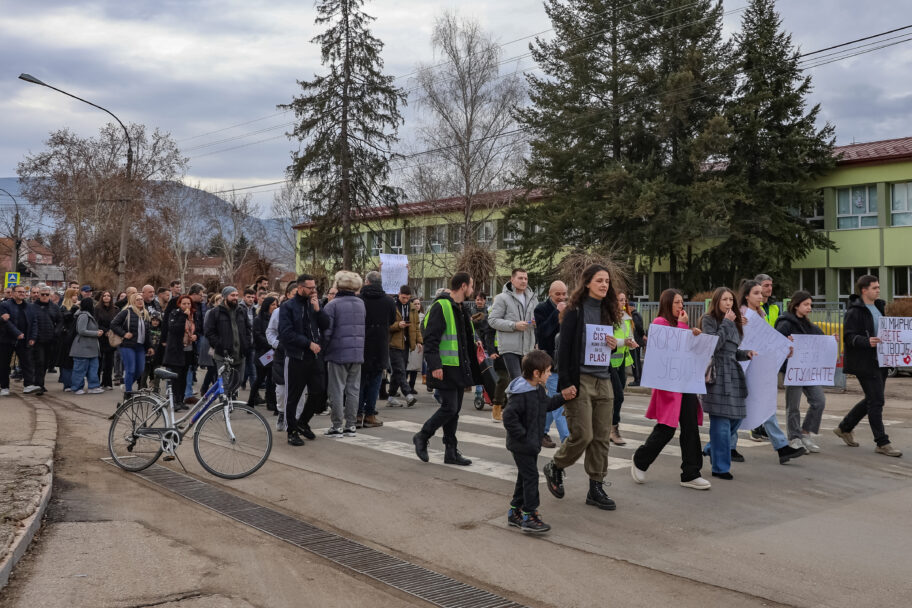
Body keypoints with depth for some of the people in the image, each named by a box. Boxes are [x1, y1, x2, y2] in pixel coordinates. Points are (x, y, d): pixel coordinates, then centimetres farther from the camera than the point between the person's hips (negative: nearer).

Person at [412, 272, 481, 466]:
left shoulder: (461, 309, 17)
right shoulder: (441, 307, -13)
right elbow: (430, 339, -18)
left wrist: (471, 367, 22)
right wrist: (435, 365, -23)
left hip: (460, 368, 9)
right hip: (445, 369, -9)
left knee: (454, 410, 10)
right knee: (449, 408, -9)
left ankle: (451, 452, 15)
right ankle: (422, 437, 11)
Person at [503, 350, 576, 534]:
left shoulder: (538, 389, 6)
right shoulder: (521, 393, -24)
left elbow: (547, 405, 22)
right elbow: (509, 417, -28)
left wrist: (563, 396, 9)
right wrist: (523, 436, -25)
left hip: (531, 443, 10)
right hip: (521, 445, -10)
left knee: (525, 477, 16)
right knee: (530, 477, -7)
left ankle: (515, 512, 27)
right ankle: (529, 517, -1)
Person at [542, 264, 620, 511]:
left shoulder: (607, 311, 12)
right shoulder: (575, 311, -7)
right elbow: (564, 348, -11)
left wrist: (613, 346, -1)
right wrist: (565, 384, -17)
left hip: (603, 380, 6)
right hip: (580, 379, -6)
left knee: (601, 437, 5)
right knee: (582, 435, -7)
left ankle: (596, 488, 14)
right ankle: (554, 468, 19)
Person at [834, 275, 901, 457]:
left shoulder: (878, 307, 16)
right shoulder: (854, 312, -12)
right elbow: (849, 337, -18)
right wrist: (867, 342, -34)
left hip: (879, 361, 9)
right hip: (864, 363, -9)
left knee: (872, 400, 15)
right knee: (876, 401, -7)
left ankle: (844, 428, 30)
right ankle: (882, 443, 0)